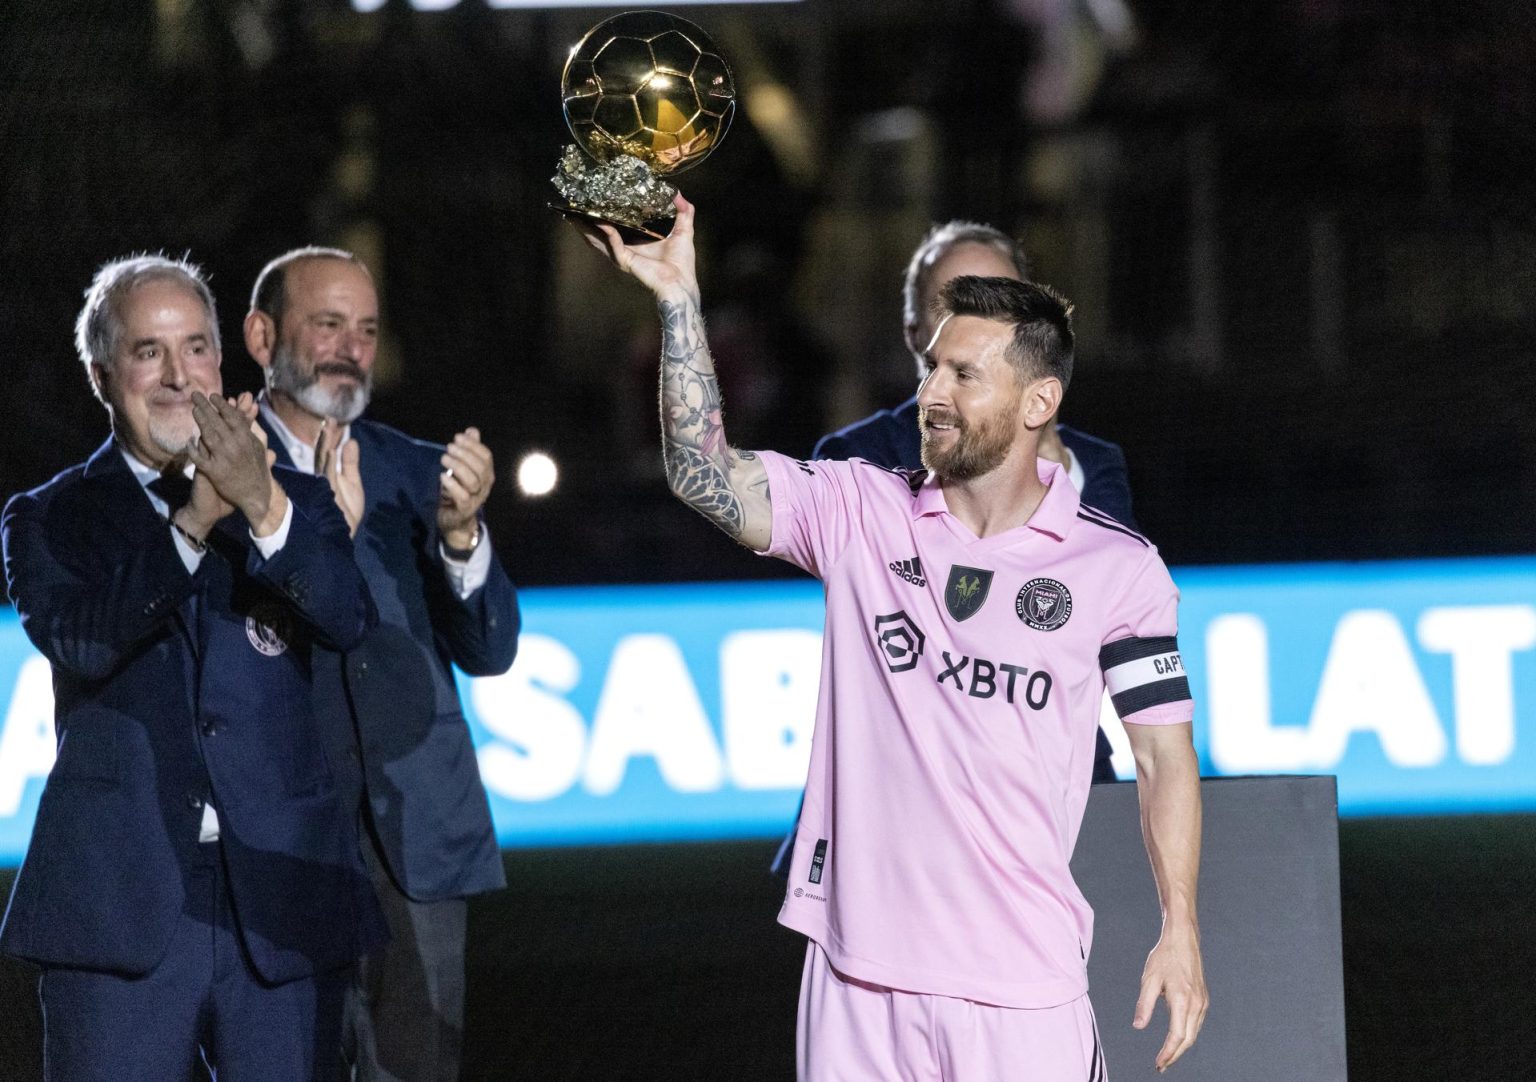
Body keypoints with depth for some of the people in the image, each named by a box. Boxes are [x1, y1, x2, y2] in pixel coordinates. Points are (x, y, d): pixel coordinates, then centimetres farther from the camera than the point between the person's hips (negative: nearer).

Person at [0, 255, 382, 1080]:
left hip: (281, 902, 2)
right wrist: (192, 523, -24)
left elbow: (346, 622, -7)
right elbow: (79, 641, -12)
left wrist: (264, 510, -25)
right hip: (120, 909, -2)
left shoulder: (291, 502, 12)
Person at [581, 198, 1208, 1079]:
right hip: (858, 972, 2)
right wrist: (678, 296, -16)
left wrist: (1181, 928, -4)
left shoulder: (1119, 567, 1)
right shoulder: (860, 514, 5)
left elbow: (1165, 753, 4)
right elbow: (704, 469, -7)